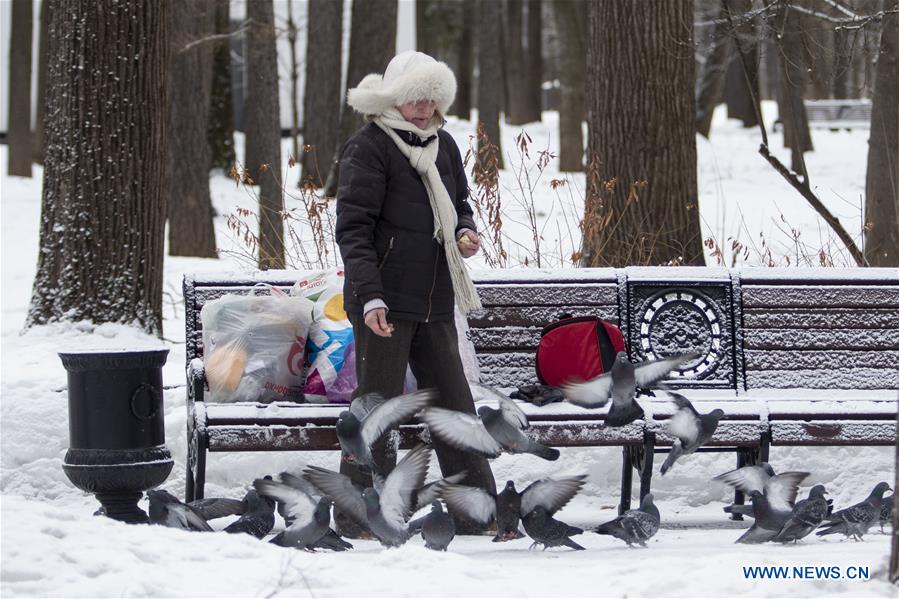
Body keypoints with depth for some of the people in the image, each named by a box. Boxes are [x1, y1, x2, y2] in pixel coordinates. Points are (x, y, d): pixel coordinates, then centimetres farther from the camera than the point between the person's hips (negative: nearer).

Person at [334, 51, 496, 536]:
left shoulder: (442, 145, 13)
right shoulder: (368, 147, -8)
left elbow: (458, 204, 27)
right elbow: (354, 228, -13)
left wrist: (465, 232, 3)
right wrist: (370, 295, -22)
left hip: (435, 303, 7)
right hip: (384, 303, -7)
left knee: (454, 404, 10)